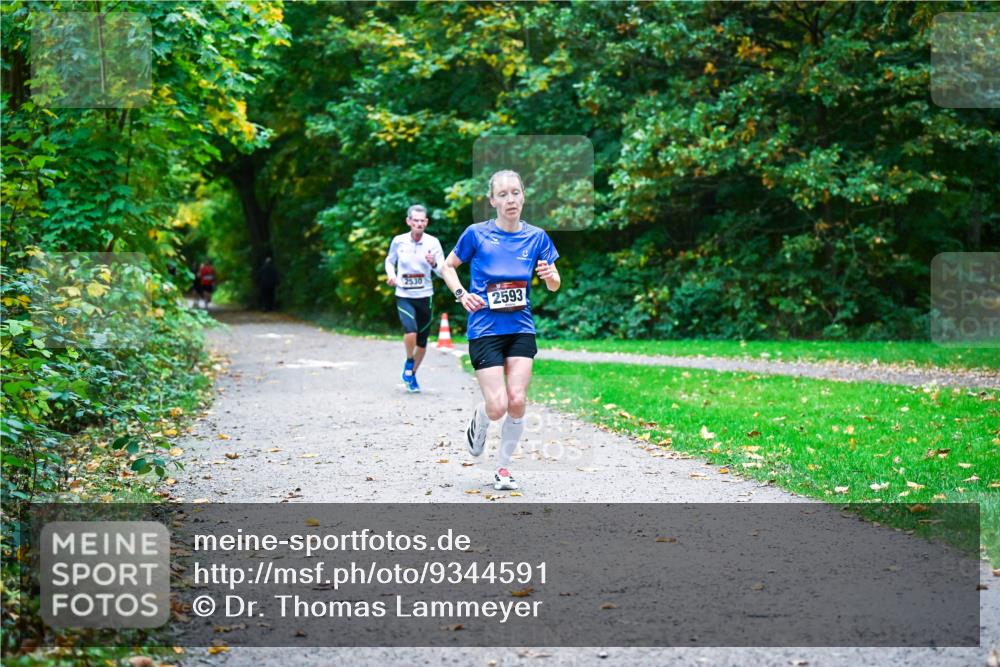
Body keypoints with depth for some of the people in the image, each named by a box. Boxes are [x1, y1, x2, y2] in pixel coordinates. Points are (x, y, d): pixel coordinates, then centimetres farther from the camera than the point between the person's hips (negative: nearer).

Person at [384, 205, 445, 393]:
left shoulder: (433, 243, -6)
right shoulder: (398, 241, -4)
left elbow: (443, 271, -8)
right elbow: (390, 260, 16)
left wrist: (434, 264, -29)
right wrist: (391, 275, -3)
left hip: (425, 296, 1)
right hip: (403, 296, -1)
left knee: (422, 342, 10)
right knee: (410, 330, -26)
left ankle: (412, 374, 34)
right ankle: (409, 362, 4)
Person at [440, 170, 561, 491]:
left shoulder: (536, 237, 4)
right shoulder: (477, 234, -3)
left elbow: (555, 285, 8)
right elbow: (448, 266, 10)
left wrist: (549, 276, -15)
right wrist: (461, 294, -7)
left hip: (521, 328, 2)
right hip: (485, 329, -2)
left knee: (517, 401, -8)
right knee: (497, 407, -10)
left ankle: (504, 467, 11)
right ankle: (479, 421, 27)